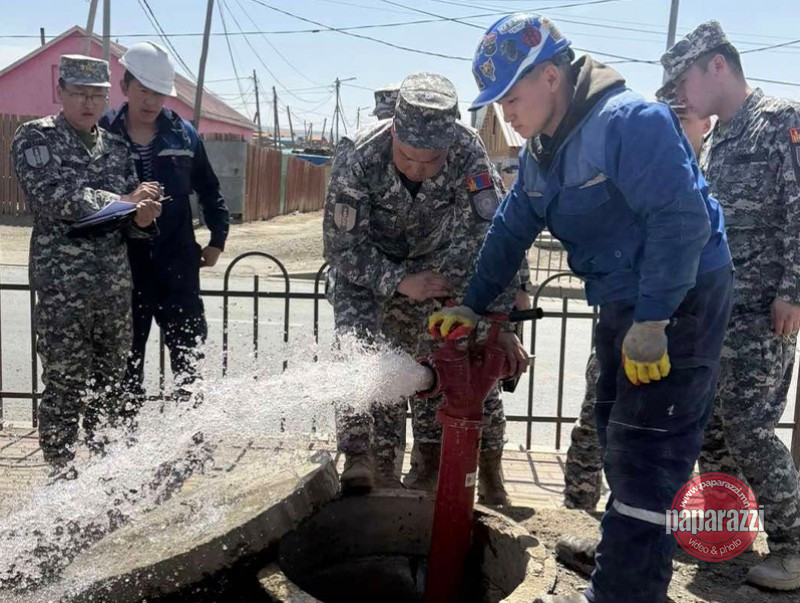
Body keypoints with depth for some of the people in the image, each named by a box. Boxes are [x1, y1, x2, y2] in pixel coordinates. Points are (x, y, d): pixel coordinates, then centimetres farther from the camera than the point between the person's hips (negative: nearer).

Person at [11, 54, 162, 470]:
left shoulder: (115, 146, 15)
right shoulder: (35, 138, 0)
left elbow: (131, 217, 14)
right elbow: (54, 197, -16)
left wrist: (141, 219, -9)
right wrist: (123, 202, -15)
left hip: (115, 284, 5)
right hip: (61, 286, -5)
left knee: (111, 383, 12)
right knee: (64, 385, 0)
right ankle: (62, 473, 13)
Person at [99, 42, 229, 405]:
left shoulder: (183, 134, 3)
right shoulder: (102, 135, -3)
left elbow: (209, 191, 12)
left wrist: (217, 238, 9)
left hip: (177, 263, 1)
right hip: (123, 265, -1)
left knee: (189, 348, 7)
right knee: (126, 355, 11)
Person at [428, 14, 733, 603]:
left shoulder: (630, 121, -21)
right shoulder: (541, 151, 8)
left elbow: (681, 220, -27)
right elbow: (511, 231, 15)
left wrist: (651, 322, -26)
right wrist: (472, 304, 13)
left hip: (680, 302, -9)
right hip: (624, 305, 9)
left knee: (645, 455, -7)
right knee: (618, 441, 17)